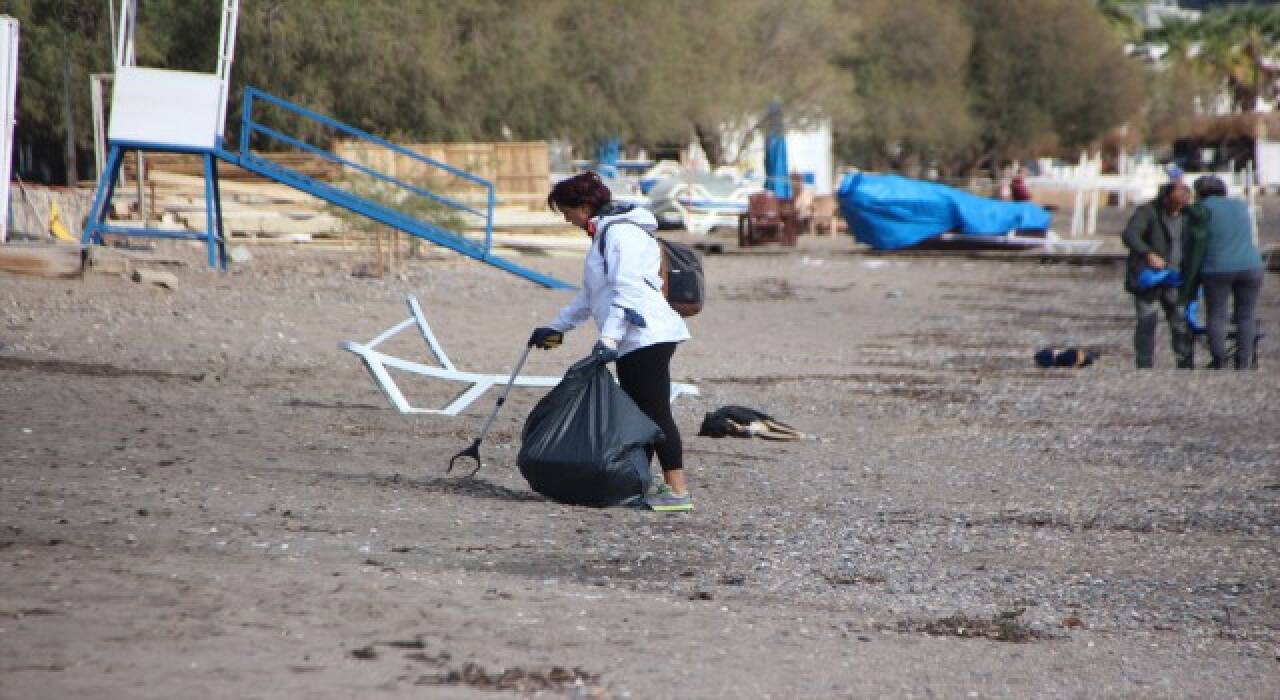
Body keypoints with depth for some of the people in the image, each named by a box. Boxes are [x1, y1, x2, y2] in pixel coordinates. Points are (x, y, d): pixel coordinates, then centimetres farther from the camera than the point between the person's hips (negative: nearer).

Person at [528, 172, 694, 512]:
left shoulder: (622, 232, -11)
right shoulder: (604, 233, 22)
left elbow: (627, 290, -22)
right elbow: (591, 295, 32)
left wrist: (609, 337, -29)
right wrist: (556, 327, 32)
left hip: (647, 336, -11)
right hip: (633, 342, 11)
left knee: (655, 413, -13)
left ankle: (678, 491, -15)